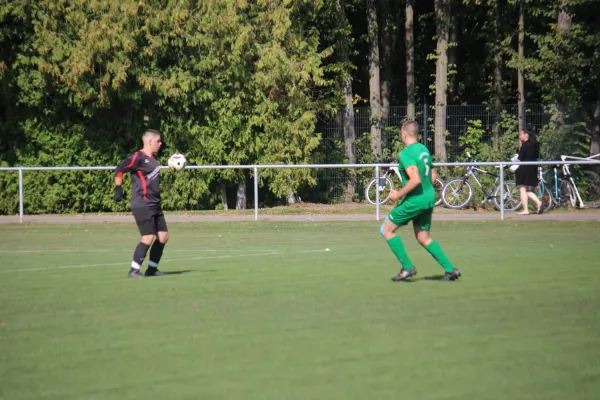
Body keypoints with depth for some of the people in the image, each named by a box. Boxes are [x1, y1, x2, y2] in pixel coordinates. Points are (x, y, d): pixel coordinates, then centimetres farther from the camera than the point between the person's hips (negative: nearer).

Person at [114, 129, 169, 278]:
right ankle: (133, 270, -5)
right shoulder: (138, 157, -12)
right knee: (148, 237, -13)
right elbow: (119, 171, -14)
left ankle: (152, 269, 17)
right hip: (142, 205, -9)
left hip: (154, 204, 9)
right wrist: (119, 190, -17)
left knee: (163, 236, 7)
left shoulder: (152, 159, 15)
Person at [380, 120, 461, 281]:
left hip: (415, 200, -9)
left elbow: (415, 179, -28)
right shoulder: (424, 149, 11)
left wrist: (398, 194, -17)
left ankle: (407, 267, 3)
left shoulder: (406, 154, -17)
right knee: (423, 238, 18)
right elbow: (433, 175, 19)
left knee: (387, 229, 6)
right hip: (429, 198, 9)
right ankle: (450, 269, 10)